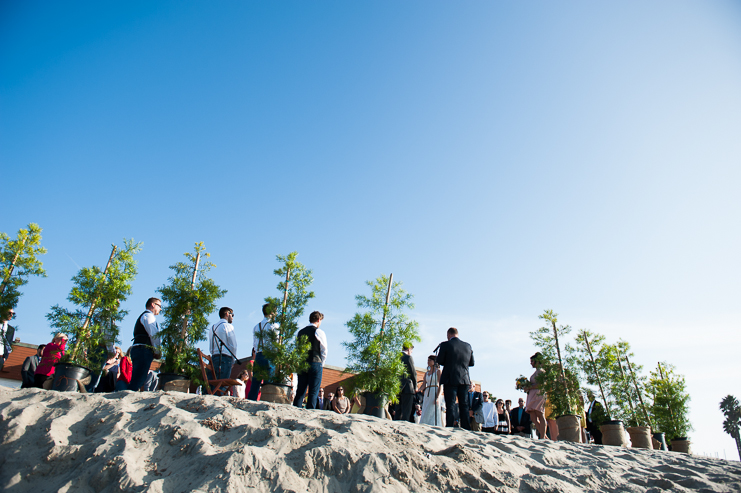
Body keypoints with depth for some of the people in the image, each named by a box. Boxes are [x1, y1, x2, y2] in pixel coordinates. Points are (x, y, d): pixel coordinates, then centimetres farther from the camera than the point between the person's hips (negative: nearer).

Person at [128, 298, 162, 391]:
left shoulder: (142, 316, 31)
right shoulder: (148, 315, 0)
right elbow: (154, 334, -11)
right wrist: (157, 351, -7)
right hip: (143, 350, -10)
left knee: (137, 380, 7)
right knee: (138, 380, -17)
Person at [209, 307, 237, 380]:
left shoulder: (213, 327, 20)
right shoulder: (228, 326, -2)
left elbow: (211, 345, 16)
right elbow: (233, 345, -7)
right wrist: (233, 360, 3)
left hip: (213, 356, 7)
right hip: (225, 357, -7)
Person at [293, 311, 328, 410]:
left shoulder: (300, 332, 11)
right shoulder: (319, 332, -4)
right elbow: (324, 351, -3)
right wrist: (321, 364, 9)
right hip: (315, 363, -5)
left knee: (300, 391, 9)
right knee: (313, 392, -1)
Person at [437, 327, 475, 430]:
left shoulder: (445, 345, -7)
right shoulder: (468, 346, 7)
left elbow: (439, 361, -6)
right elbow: (472, 363, 13)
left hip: (450, 379, -4)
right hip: (464, 379, 4)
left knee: (450, 406, -2)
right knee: (464, 405, 10)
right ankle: (466, 429, 9)